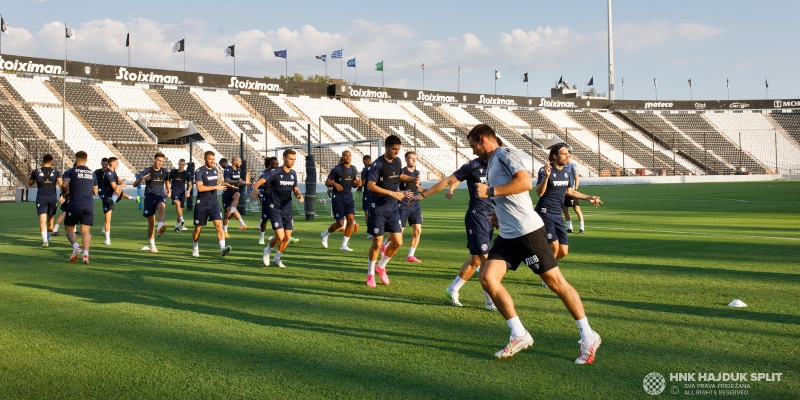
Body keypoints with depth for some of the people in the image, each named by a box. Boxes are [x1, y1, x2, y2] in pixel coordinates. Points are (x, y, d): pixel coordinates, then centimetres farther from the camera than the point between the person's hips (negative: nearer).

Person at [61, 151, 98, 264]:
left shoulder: (71, 172, 1)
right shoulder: (92, 174, 14)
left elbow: (64, 184, -15)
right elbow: (95, 191, 19)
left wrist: (65, 193, 4)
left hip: (75, 204, -3)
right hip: (89, 205, 3)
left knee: (69, 228, 11)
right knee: (85, 231, 7)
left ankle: (76, 247, -13)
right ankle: (86, 253, -8)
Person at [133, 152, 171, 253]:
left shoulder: (164, 172, 6)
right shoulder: (146, 171, -3)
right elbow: (135, 184, -9)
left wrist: (168, 191, 20)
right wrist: (141, 179, -27)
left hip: (160, 195, 1)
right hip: (149, 196, -1)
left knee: (162, 206, -37)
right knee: (151, 223, 0)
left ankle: (160, 227, -55)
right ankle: (152, 246, 11)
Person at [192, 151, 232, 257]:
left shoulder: (215, 170, 10)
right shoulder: (199, 171, -10)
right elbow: (200, 188, -21)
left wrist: (220, 185, 12)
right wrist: (215, 187, -20)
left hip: (213, 203, 4)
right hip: (201, 204, -4)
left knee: (219, 224, -14)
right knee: (198, 228, 8)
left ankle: (222, 248, -22)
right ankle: (195, 248, 29)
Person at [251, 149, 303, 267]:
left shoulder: (293, 173, 5)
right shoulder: (275, 173, -14)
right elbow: (260, 181, -26)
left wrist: (299, 195, -7)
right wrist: (254, 189, -48)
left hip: (287, 209, 6)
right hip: (275, 208, -6)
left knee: (287, 237, 5)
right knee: (280, 237, -13)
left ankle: (277, 258, 28)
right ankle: (267, 251, 19)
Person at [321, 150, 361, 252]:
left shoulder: (354, 170, 8)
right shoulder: (337, 169, -9)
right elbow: (327, 182, -6)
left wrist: (357, 183, -3)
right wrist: (334, 184, -27)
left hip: (349, 197, 6)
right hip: (338, 198, -5)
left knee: (351, 219, -6)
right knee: (340, 223, -5)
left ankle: (344, 245, 3)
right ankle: (325, 234, 25)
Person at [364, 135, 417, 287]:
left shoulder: (397, 161, 5)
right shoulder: (378, 164, -16)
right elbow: (370, 186, -22)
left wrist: (413, 179, 7)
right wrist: (392, 193, -25)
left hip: (393, 208, 6)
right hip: (378, 209, -6)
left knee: (398, 242, 3)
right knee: (377, 243, 0)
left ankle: (381, 267, 24)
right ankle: (370, 274, 18)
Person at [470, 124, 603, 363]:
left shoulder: (504, 155, -8)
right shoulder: (491, 164, 20)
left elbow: (526, 182, -23)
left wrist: (490, 191, -20)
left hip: (528, 231, -9)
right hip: (507, 235, 9)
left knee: (556, 283, -1)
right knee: (487, 278, -6)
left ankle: (588, 337, 12)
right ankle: (519, 336, 1)